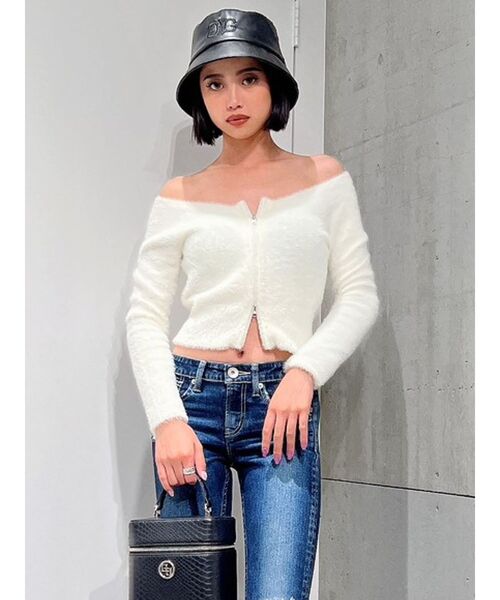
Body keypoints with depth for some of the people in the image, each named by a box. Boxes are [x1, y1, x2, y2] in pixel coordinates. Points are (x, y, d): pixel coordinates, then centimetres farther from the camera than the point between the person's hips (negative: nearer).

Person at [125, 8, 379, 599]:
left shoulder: (324, 178, 8)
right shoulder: (180, 196, 7)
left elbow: (359, 295, 5)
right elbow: (144, 318, 3)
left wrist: (305, 370, -11)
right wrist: (167, 420, -9)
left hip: (284, 405, -1)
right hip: (193, 397, 1)